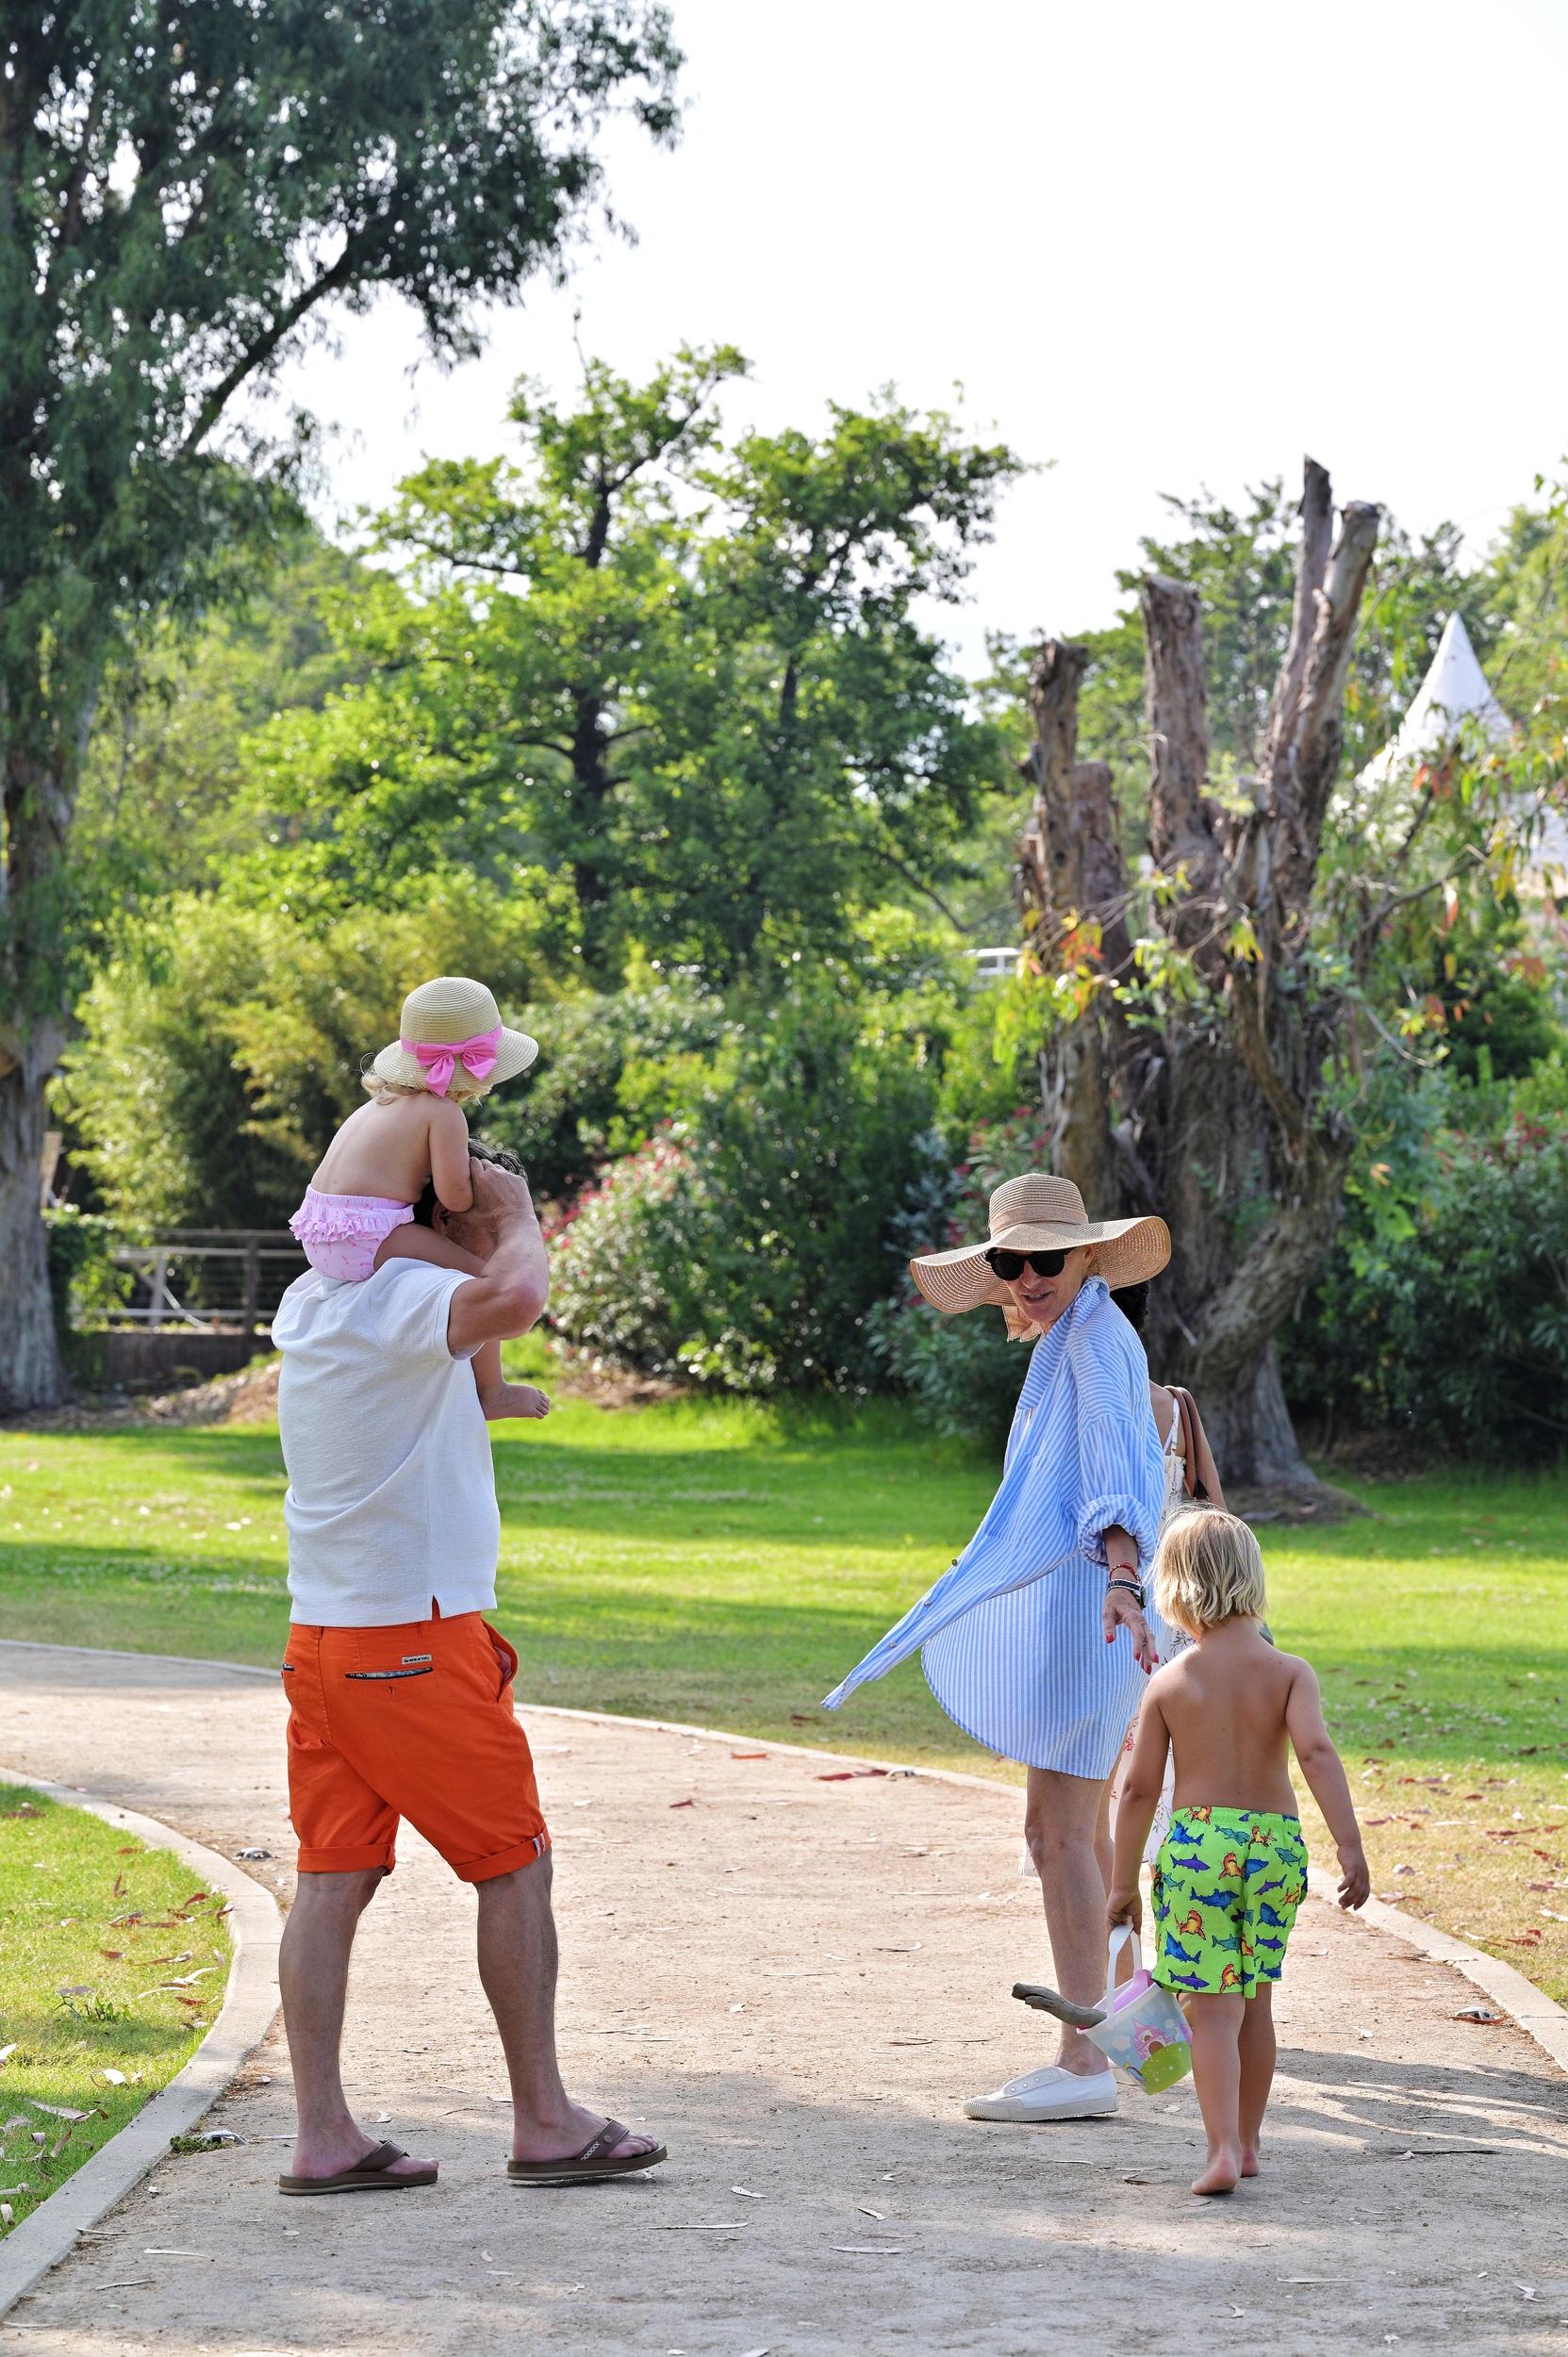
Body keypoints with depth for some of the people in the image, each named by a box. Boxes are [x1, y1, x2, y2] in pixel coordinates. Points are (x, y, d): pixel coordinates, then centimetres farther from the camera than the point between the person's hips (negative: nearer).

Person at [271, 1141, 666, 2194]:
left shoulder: (312, 1299, 11)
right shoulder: (403, 1298, -16)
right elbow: (515, 1295, -38)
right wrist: (517, 1212, -17)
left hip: (321, 1635, 8)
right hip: (414, 1641, -8)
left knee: (335, 1878, 6)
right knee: (516, 1864, 3)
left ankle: (324, 2137, 5)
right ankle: (545, 2124, 8)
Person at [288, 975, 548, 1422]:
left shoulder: (385, 1100, 18)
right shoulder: (444, 1113, -8)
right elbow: (453, 1194, -13)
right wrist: (483, 1195, 9)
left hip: (319, 1236, 10)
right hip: (364, 1235, -9)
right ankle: (490, 1393, 5)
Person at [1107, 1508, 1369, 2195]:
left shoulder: (1170, 1681, 0)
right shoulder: (1289, 1672, 0)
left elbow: (1140, 1787, 1)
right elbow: (1317, 1753, -16)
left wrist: (1122, 1884, 9)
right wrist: (1350, 1848, -20)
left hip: (1195, 1842, -2)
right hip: (1275, 1841, 2)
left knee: (1213, 2009, -4)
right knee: (1255, 2002, 18)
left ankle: (1223, 2151, -18)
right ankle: (1247, 2142, 28)